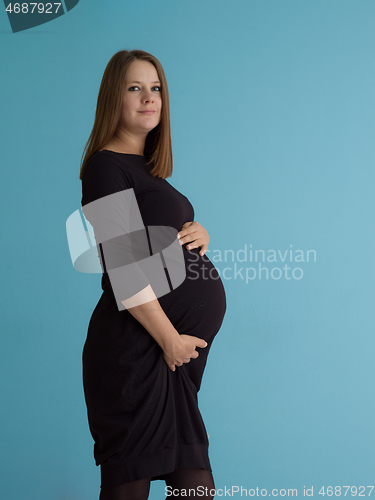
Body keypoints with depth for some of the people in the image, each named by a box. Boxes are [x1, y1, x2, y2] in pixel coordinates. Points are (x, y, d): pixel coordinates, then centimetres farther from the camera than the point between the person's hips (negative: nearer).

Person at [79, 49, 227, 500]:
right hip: (139, 348, -9)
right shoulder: (106, 166, -9)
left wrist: (199, 234, 2)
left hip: (182, 339, 9)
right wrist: (170, 339, -16)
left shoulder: (148, 168, 18)